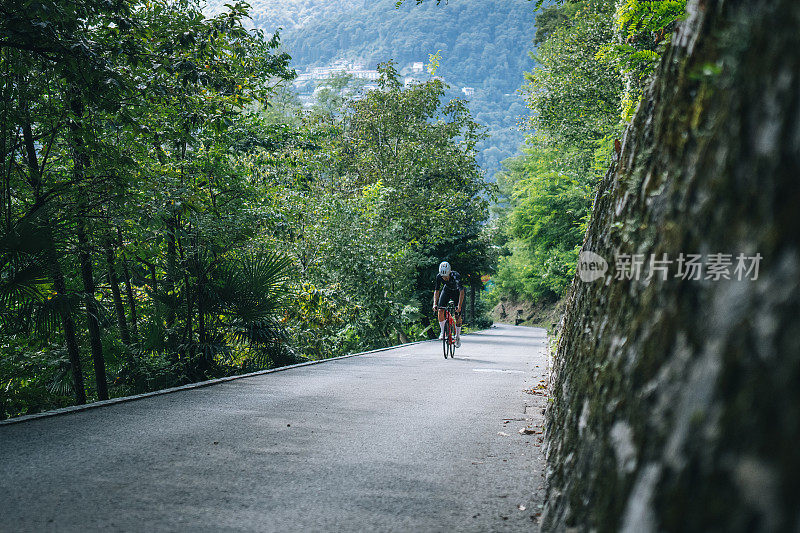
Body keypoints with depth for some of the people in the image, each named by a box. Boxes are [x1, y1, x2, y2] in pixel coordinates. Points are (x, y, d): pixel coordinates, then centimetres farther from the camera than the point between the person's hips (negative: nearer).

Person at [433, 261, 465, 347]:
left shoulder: (456, 276, -37)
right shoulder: (439, 277, -25)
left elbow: (462, 291, -40)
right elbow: (436, 290, -15)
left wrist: (459, 306, -48)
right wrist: (435, 304, -26)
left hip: (457, 292, -3)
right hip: (446, 291, 3)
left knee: (457, 316, -8)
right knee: (440, 310, -17)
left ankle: (458, 337, 9)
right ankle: (443, 332, -2)